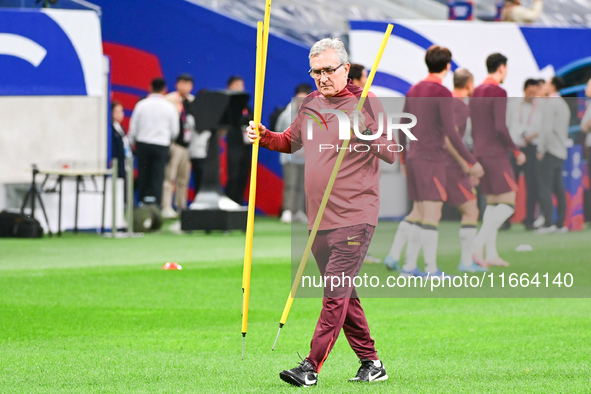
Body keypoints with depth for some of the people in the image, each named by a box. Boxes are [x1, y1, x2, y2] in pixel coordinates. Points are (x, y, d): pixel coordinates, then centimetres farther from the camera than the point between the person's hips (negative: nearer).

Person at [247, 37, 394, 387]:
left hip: (355, 217, -7)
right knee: (342, 294, 12)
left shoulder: (365, 104, -6)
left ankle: (312, 367, -16)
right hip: (319, 219, 7)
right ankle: (371, 364, 21)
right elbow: (291, 141, 29)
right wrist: (265, 137, 10)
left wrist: (370, 135, -28)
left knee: (335, 292, -12)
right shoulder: (310, 104, 13)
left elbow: (393, 154, -11)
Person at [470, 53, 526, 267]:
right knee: (508, 204, -7)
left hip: (480, 154, 9)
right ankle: (478, 242, -21)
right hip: (497, 155, -9)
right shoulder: (499, 93, -14)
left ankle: (491, 254, 7)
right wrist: (517, 151, -11)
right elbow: (500, 127, -22)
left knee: (493, 202, 12)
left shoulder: (476, 93, 14)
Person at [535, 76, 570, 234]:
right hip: (561, 152, 9)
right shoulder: (564, 105, 19)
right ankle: (560, 223, 5)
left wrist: (541, 149, -12)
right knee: (558, 187, 8)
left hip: (551, 150, -9)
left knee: (544, 186, -10)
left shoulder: (550, 103, -10)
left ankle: (549, 222, -17)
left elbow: (547, 128, -17)